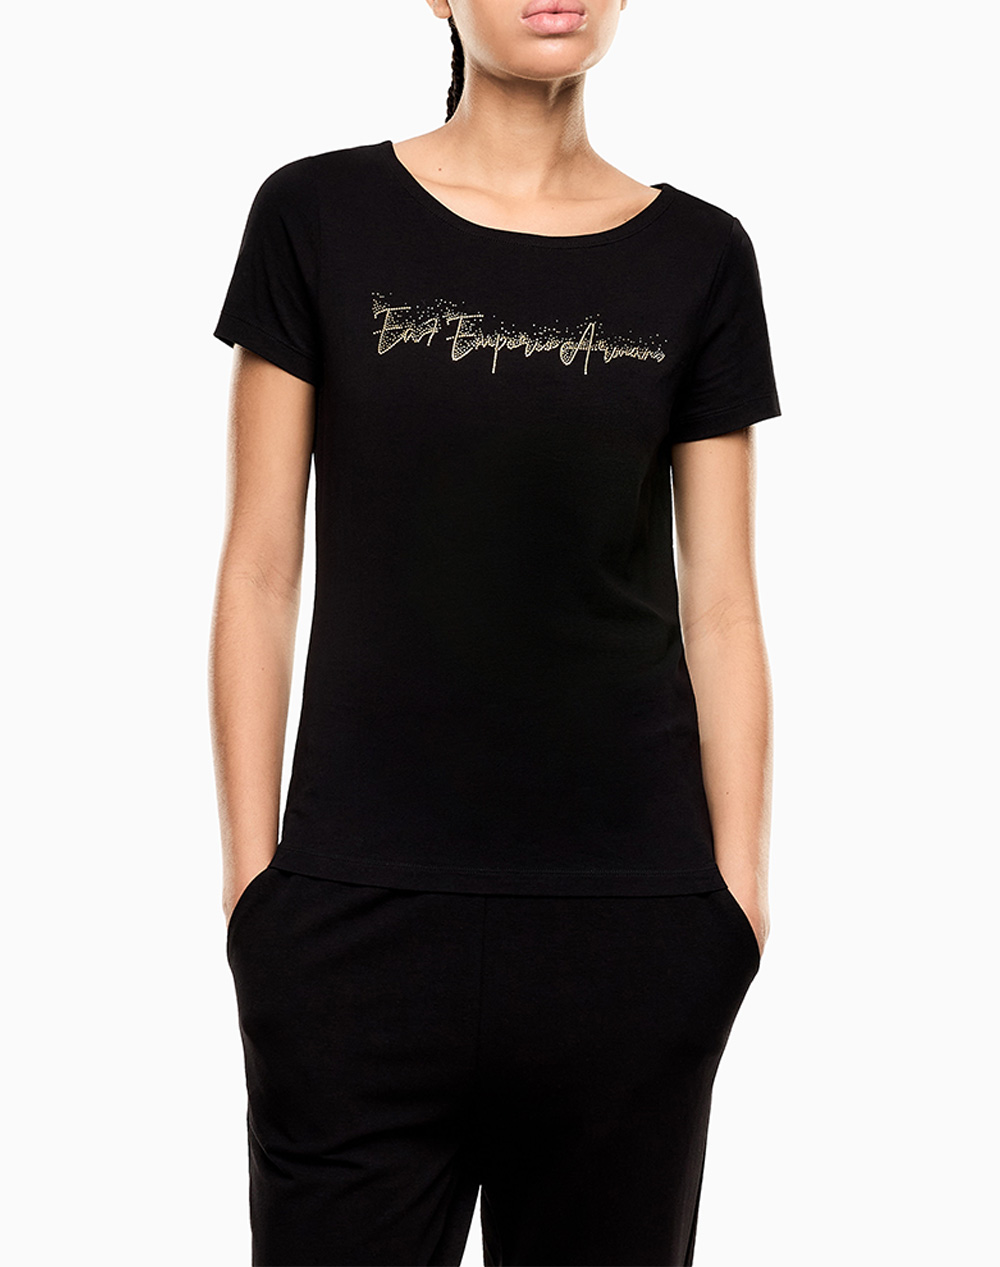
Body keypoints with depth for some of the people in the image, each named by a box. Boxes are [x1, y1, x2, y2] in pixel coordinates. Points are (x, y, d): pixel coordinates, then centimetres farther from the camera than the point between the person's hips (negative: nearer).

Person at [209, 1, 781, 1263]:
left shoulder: (697, 257, 5)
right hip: (364, 900, -1)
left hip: (630, 916, 2)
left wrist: (741, 888, 2)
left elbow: (718, 606, 5)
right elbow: (260, 572, 1)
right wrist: (251, 873, -2)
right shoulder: (318, 216, 1)